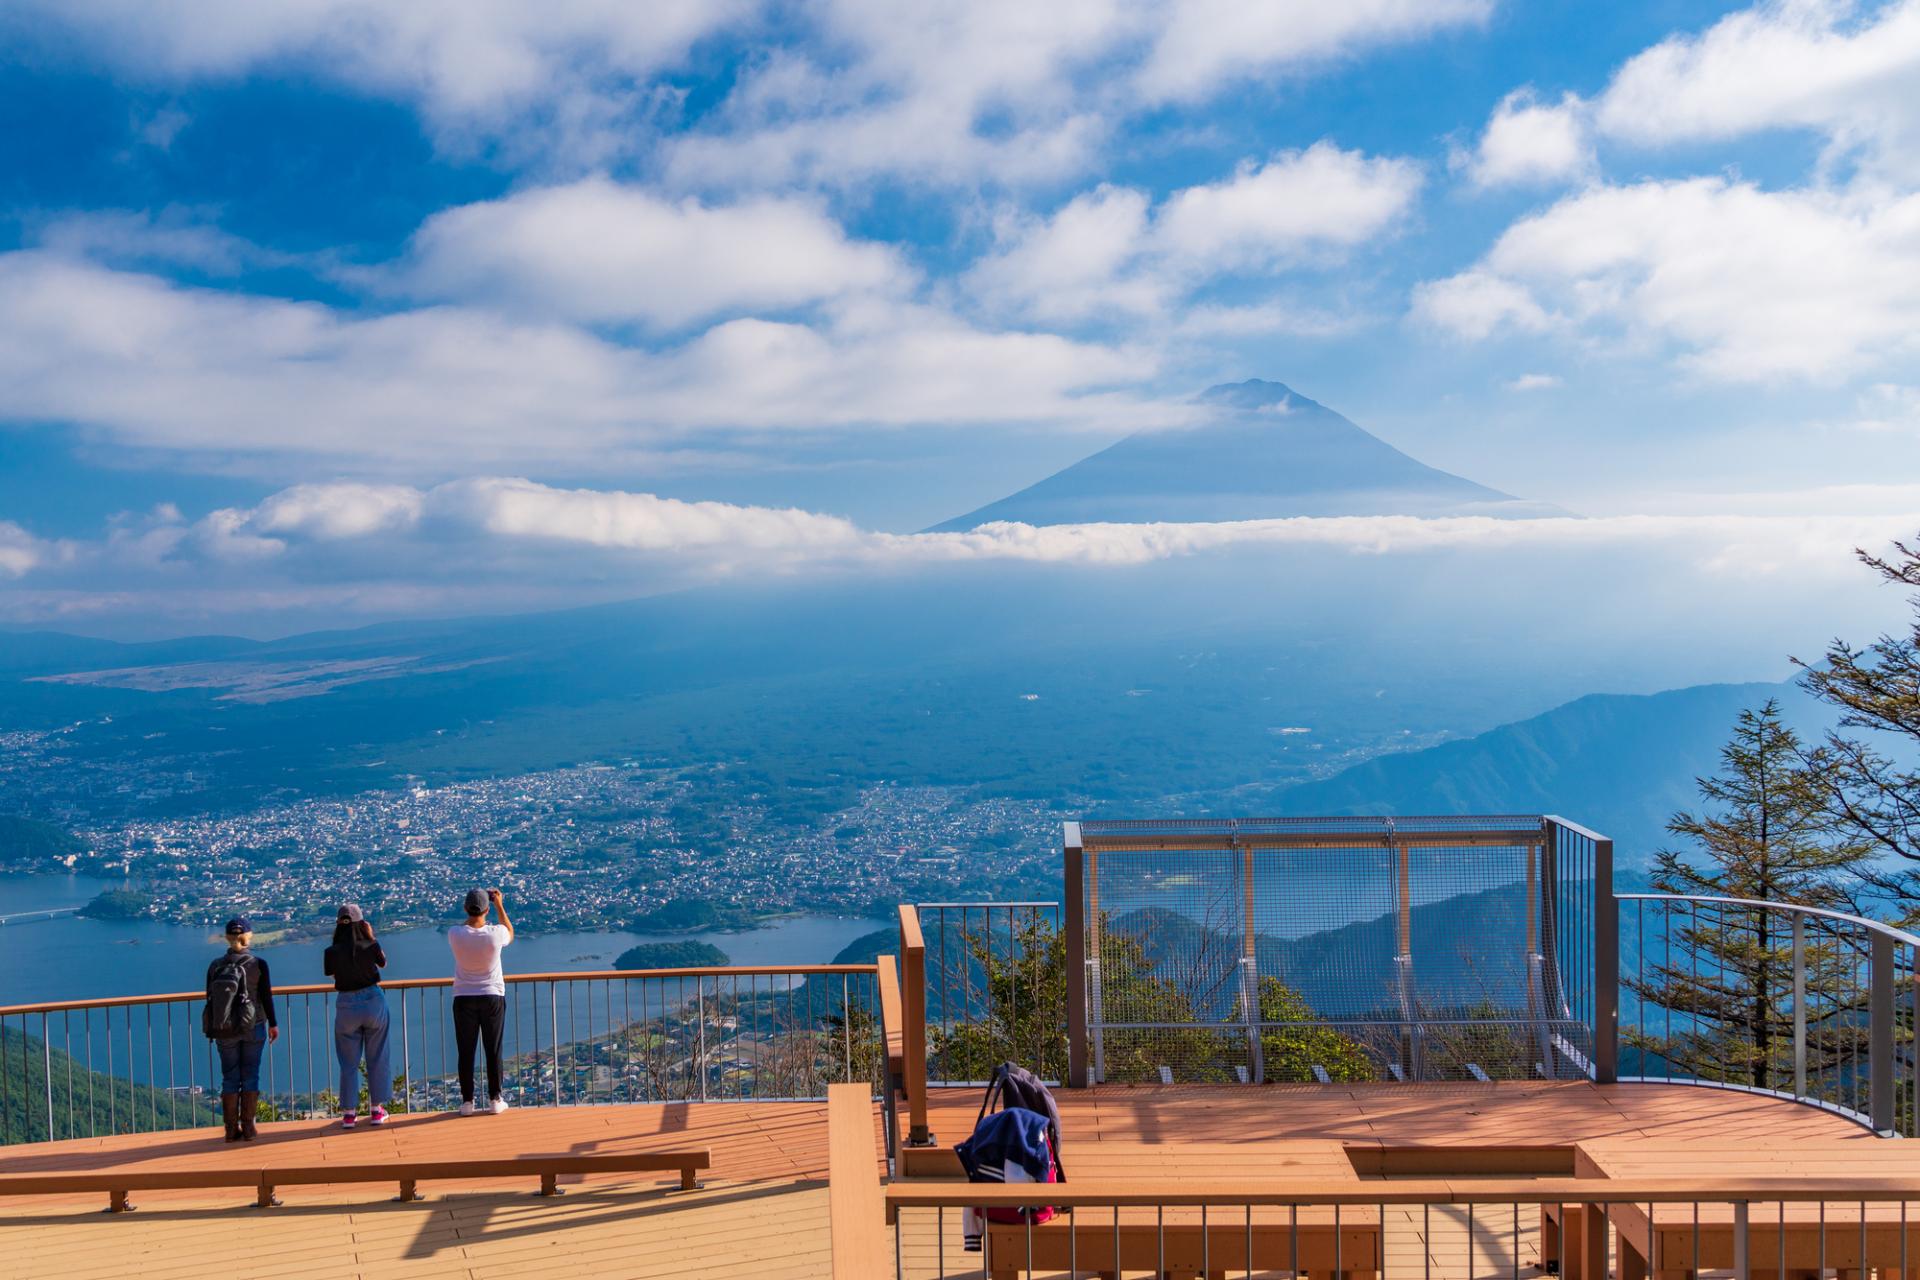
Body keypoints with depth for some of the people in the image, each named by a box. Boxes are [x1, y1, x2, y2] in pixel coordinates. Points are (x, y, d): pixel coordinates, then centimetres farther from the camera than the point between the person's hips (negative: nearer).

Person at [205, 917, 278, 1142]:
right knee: (250, 1076, 6)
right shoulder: (258, 965, -10)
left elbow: (210, 1000, 2)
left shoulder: (215, 966, -3)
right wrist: (273, 1024, 5)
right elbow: (266, 997, -7)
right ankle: (248, 1128, 6)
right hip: (253, 1028, -2)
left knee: (230, 1078, 9)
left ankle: (232, 1130, 10)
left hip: (224, 1030, 2)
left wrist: (214, 1028, 15)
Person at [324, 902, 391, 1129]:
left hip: (346, 1006, 0)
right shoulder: (371, 947, -13)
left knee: (348, 1063, 11)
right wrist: (371, 938, 8)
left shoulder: (332, 953, -12)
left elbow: (331, 974, 6)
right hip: (373, 1002, 0)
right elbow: (383, 963, 7)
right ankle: (377, 1110, 16)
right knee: (377, 1059, 11)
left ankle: (349, 1112, 15)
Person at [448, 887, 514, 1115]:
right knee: (493, 1051, 8)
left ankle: (467, 1101, 11)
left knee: (466, 1052, 8)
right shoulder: (495, 934, -16)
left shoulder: (454, 934, -15)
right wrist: (499, 905, 9)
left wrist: (472, 909, 7)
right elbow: (510, 933, 8)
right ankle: (496, 1099, 12)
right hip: (493, 997, 0)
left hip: (464, 999, 0)